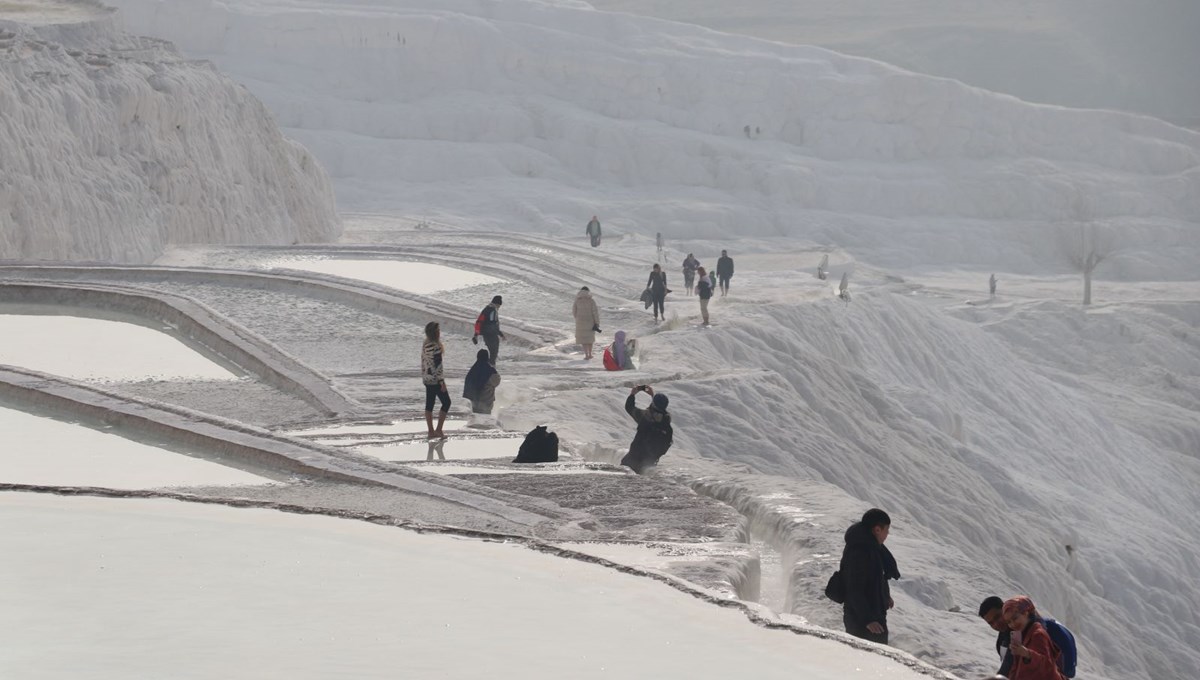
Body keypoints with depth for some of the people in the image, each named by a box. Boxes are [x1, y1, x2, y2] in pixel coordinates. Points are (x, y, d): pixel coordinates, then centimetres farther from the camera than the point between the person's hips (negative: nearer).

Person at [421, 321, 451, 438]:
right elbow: (437, 366, -21)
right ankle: (438, 430, 1)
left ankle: (431, 432, 15)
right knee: (446, 402, 2)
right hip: (435, 380, -9)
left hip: (427, 379, 9)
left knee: (429, 404, 11)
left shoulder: (425, 345, 7)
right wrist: (442, 382, -17)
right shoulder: (435, 347, -20)